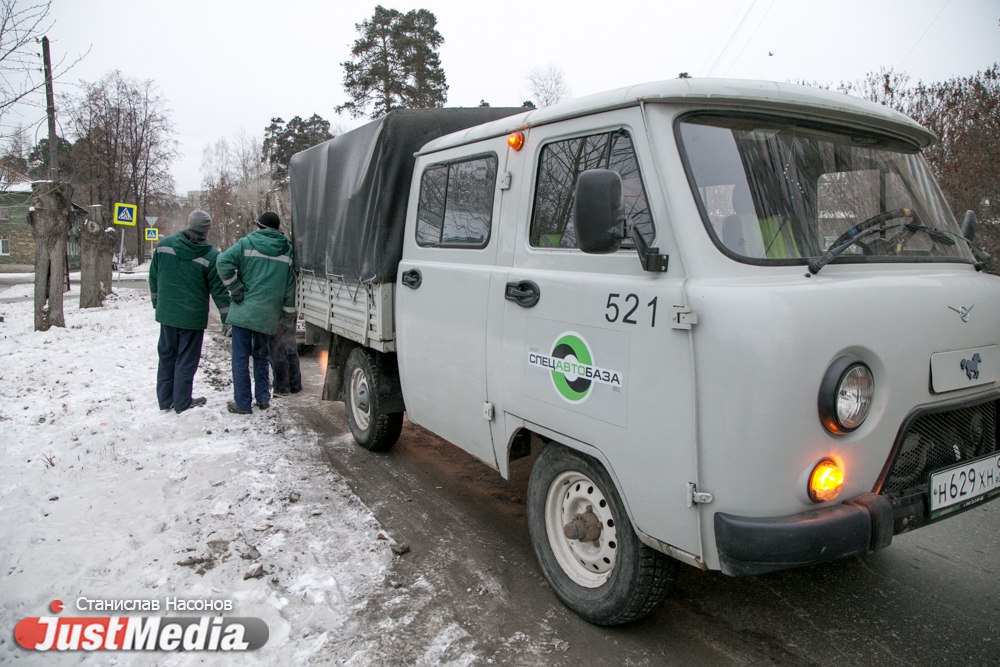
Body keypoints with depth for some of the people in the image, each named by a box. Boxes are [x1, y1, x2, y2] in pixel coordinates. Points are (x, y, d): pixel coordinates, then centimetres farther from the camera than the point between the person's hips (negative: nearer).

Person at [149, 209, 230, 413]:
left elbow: (153, 277, 8)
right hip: (193, 316, -4)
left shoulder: (164, 245, -1)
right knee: (186, 359, 5)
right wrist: (226, 315, 2)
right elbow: (218, 289, -8)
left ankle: (165, 399, 23)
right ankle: (182, 402, 12)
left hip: (166, 313, 4)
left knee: (166, 355, 16)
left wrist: (156, 301, 22)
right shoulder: (210, 256, -13)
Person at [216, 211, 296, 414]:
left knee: (241, 358, 3)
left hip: (244, 310, -3)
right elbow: (290, 287, 8)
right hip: (268, 314, 4)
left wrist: (235, 287, -7)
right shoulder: (287, 252, 8)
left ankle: (243, 403, 6)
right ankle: (263, 398, 21)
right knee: (261, 355, 20)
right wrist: (289, 314, 15)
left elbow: (223, 261, -15)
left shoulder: (247, 243, -2)